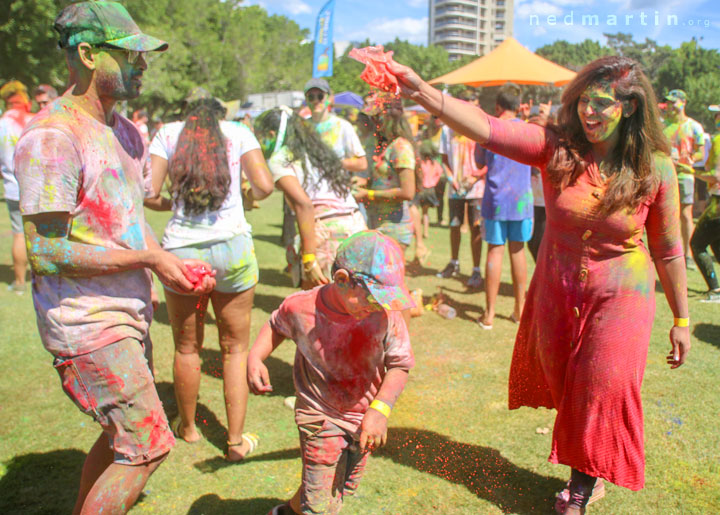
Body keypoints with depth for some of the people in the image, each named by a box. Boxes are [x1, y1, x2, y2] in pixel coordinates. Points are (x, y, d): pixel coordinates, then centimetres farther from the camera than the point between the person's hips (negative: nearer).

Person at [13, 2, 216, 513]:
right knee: (148, 445, -4)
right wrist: (148, 258, -19)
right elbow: (46, 251, -22)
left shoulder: (123, 130, 11)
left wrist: (172, 262, 2)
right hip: (87, 324, -9)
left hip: (127, 311, 9)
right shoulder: (51, 136, -18)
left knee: (124, 433, 21)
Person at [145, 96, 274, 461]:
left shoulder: (168, 133, 8)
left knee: (187, 348, 16)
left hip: (181, 249, 1)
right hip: (232, 247, 0)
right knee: (235, 349, 11)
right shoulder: (238, 131, 8)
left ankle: (187, 427, 35)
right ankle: (236, 440, 15)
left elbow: (150, 193, -1)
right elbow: (264, 187, -3)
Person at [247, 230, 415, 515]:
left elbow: (399, 365, -11)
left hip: (364, 419, 3)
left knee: (343, 489, 25)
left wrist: (380, 409, -22)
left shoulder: (386, 316, -22)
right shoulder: (301, 307, -21)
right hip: (321, 417, -3)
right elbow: (276, 326, 3)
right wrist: (254, 357, -12)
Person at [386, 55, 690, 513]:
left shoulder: (655, 167, -13)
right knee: (562, 385, 16)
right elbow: (486, 128, -26)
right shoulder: (556, 146, -14)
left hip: (619, 296, -2)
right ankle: (585, 466, 44)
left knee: (603, 390, 1)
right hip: (556, 290, 2)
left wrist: (682, 320, 1)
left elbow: (668, 248, -4)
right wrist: (421, 91, -41)